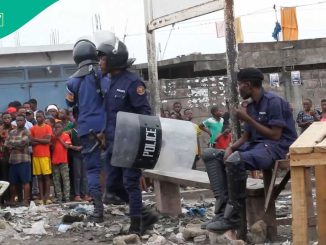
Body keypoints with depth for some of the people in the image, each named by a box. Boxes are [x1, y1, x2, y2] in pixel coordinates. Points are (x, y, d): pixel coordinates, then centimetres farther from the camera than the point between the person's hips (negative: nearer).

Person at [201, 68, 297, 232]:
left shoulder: (274, 102, -11)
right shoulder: (251, 107, 16)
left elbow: (275, 135, -17)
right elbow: (246, 137, 16)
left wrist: (248, 119, -14)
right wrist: (231, 147, -5)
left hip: (276, 147, -10)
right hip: (255, 145, 10)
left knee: (235, 160, -37)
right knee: (210, 155, 0)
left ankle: (233, 217, -25)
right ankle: (223, 210, -16)